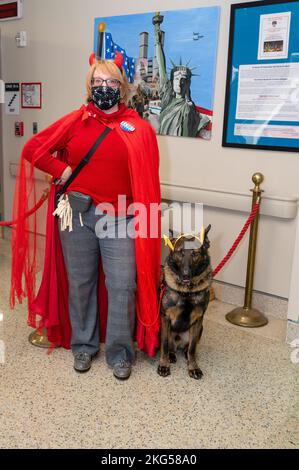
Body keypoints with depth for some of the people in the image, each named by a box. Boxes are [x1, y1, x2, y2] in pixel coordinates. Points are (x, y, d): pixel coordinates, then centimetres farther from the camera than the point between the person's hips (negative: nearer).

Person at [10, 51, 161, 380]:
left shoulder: (139, 129, 2)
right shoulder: (76, 122, 4)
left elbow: (148, 181, 2)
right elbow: (33, 149, 6)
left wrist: (133, 208, -7)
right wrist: (63, 172, -4)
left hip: (120, 219, -1)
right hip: (77, 215, 2)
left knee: (122, 286, -1)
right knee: (80, 283, 11)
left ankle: (120, 353, 18)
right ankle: (83, 345, 30)